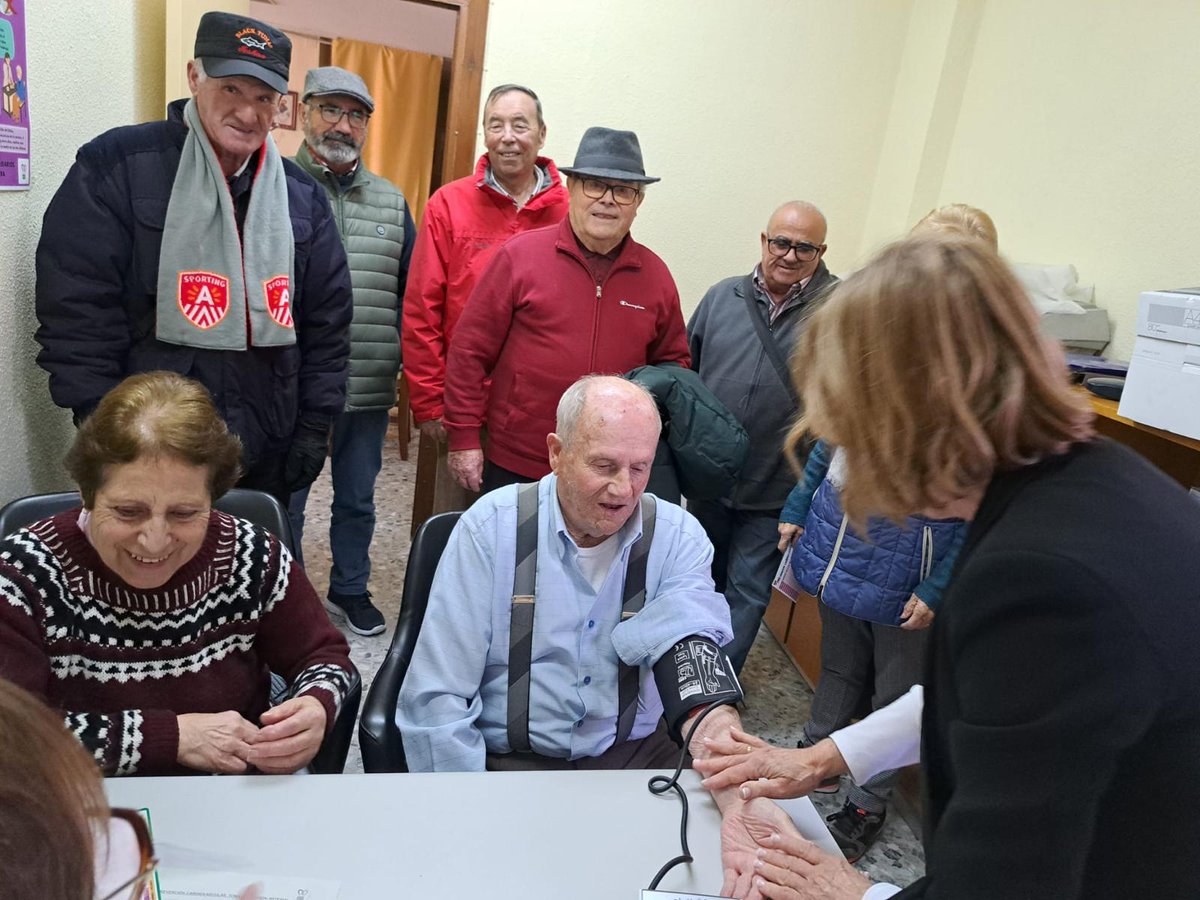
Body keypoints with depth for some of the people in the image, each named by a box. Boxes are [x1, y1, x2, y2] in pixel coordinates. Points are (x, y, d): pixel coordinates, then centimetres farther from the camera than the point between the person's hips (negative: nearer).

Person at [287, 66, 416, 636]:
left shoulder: (392, 202, 10)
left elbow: (411, 293, 12)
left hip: (369, 388, 4)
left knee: (358, 497, 17)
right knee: (286, 499, 12)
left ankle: (350, 588, 37)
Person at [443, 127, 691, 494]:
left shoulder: (655, 274, 5)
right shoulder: (520, 255, -6)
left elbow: (674, 360, 17)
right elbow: (471, 350, -5)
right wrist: (464, 438, -6)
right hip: (514, 467, -2)